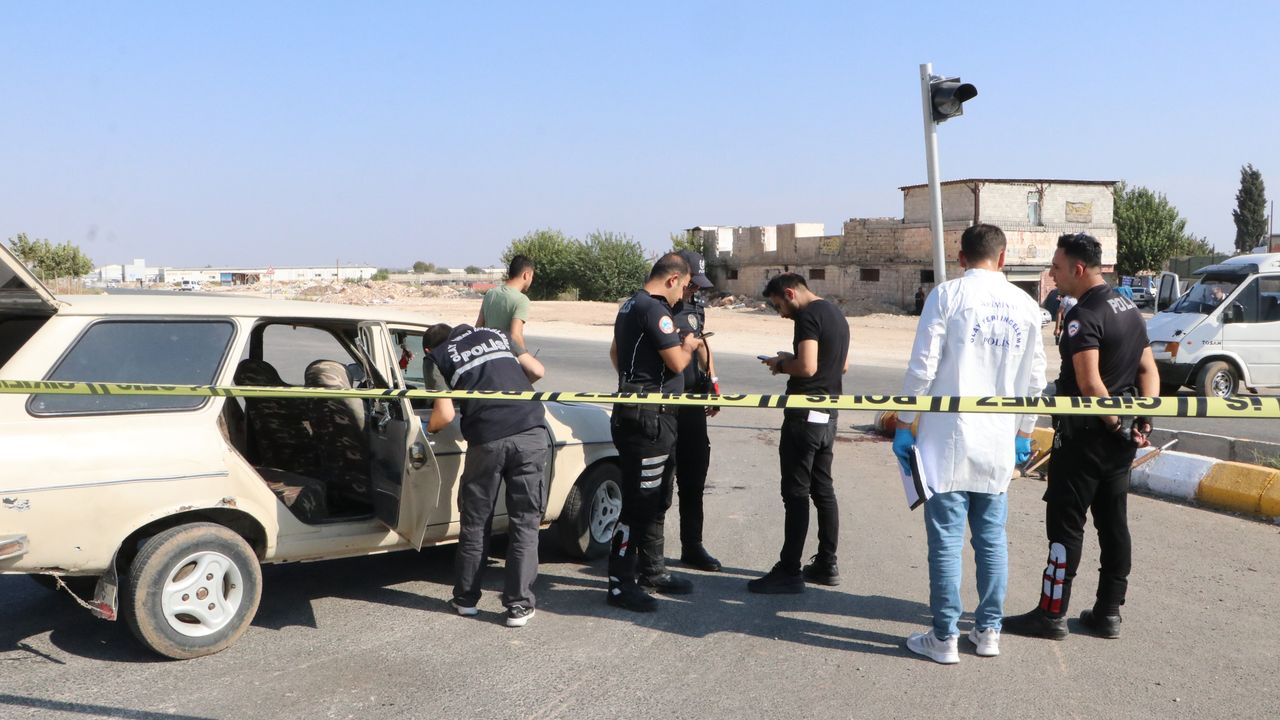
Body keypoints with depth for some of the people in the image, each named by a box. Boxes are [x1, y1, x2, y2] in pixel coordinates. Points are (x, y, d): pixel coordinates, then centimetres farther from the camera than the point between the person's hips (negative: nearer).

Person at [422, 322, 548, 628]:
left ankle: (466, 599, 27)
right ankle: (519, 605, 10)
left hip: (487, 439, -2)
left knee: (476, 522, 15)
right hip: (531, 432, 2)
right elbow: (537, 370, 21)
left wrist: (428, 428, 22)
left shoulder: (437, 356, 12)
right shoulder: (493, 334, 23)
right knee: (525, 522, 8)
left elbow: (445, 415, 1)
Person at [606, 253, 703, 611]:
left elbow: (615, 352, 30)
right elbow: (677, 362, -19)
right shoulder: (654, 309, -17)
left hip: (633, 410, 11)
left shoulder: (630, 306, 16)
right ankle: (620, 583, 0)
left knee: (656, 500, 19)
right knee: (639, 503, -6)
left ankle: (652, 569, 30)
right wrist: (689, 345, 1)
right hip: (649, 418, -11)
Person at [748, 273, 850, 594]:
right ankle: (826, 565, 20)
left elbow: (807, 366, -26)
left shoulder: (808, 316, -15)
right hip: (828, 415, 10)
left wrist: (781, 365, -6)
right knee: (823, 490, 14)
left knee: (796, 493, -6)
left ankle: (789, 571, -2)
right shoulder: (836, 314, 15)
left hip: (805, 415, -10)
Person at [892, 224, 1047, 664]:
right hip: (999, 442, 4)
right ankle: (988, 631, 21)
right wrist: (1024, 432, 23)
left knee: (946, 539, 1)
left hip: (948, 437, -4)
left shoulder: (948, 294, -6)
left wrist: (904, 423, -2)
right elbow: (1034, 379, 12)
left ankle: (944, 638, 7)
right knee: (992, 537, 13)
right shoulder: (1025, 305, 8)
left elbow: (923, 366, -10)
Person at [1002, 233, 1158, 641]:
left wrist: (1115, 424, -14)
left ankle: (1052, 614, 4)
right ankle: (1108, 612, 19)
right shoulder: (1128, 309, 11)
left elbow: (1090, 384, -25)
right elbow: (1149, 370, 11)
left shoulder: (1084, 316, -18)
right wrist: (1143, 420, 3)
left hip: (1085, 435, -9)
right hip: (1120, 440, 9)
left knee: (1065, 523, -1)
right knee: (1113, 523, 12)